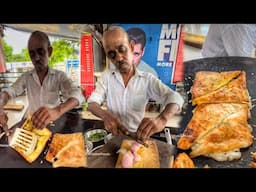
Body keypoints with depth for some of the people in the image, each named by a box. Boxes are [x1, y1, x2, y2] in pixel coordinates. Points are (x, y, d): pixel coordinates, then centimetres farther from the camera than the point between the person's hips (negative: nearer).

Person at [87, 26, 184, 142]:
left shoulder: (148, 79, -4)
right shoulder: (106, 77, 2)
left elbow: (175, 98, -16)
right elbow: (92, 103, -7)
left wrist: (161, 119, -37)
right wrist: (105, 116, -30)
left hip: (137, 135, 0)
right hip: (112, 134, 1)